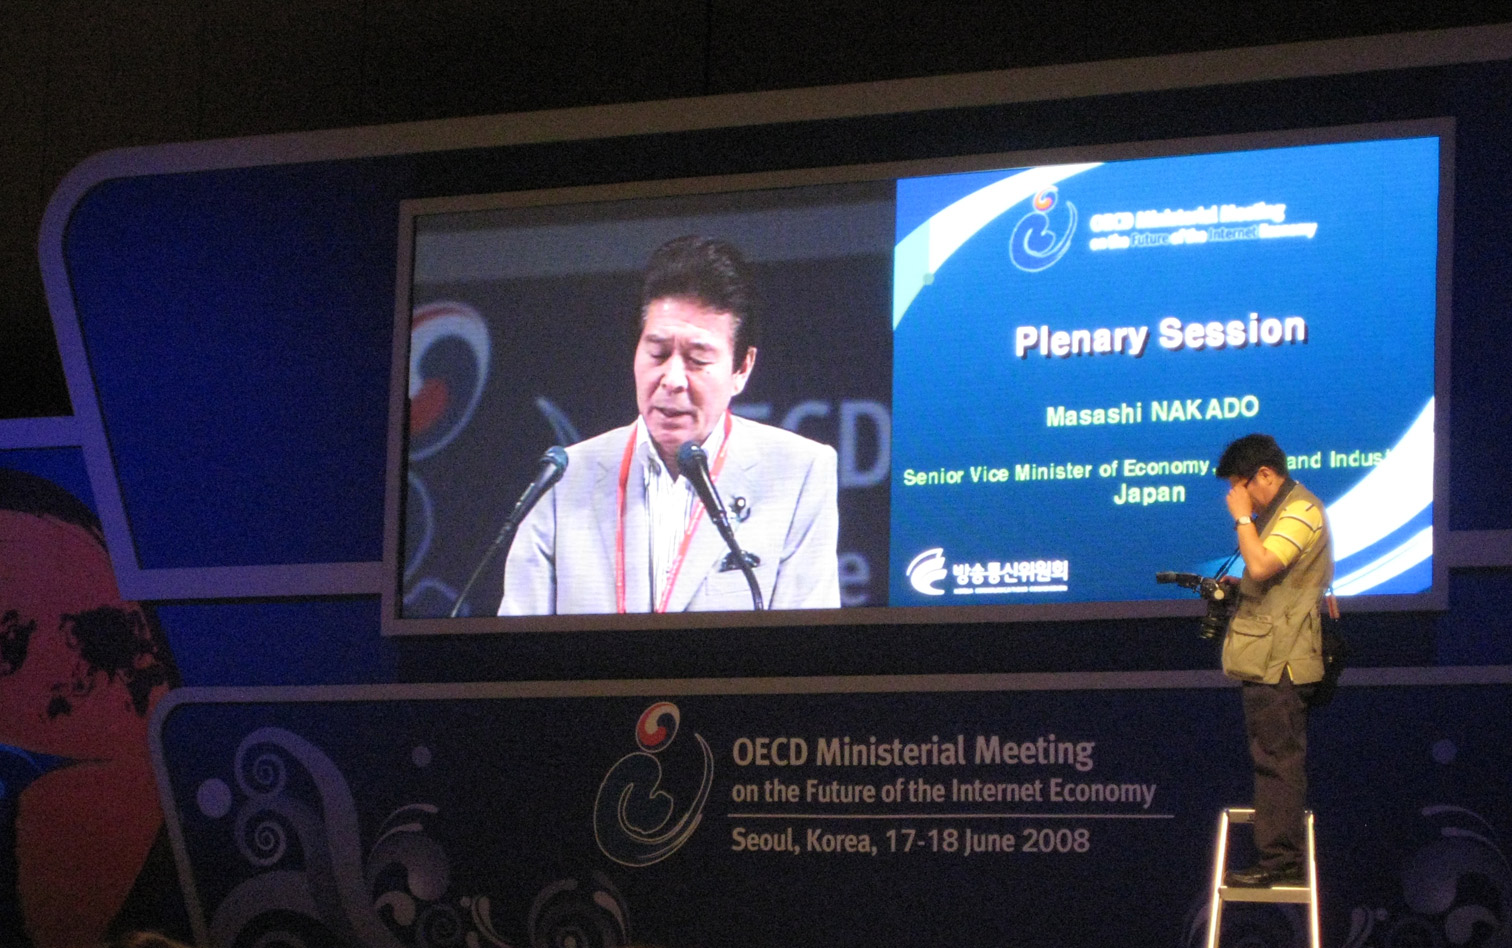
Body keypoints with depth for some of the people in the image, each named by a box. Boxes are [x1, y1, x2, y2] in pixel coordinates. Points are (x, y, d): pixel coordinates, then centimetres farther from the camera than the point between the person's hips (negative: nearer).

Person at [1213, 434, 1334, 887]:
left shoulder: (1301, 511, -12)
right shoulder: (1283, 511, 21)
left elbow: (1262, 565, -25)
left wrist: (1242, 518, -13)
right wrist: (1235, 588, 16)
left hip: (1279, 662, -11)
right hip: (1271, 660, 11)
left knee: (1275, 760, -10)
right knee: (1278, 761, 12)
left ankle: (1279, 861, -10)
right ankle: (1285, 860, 15)